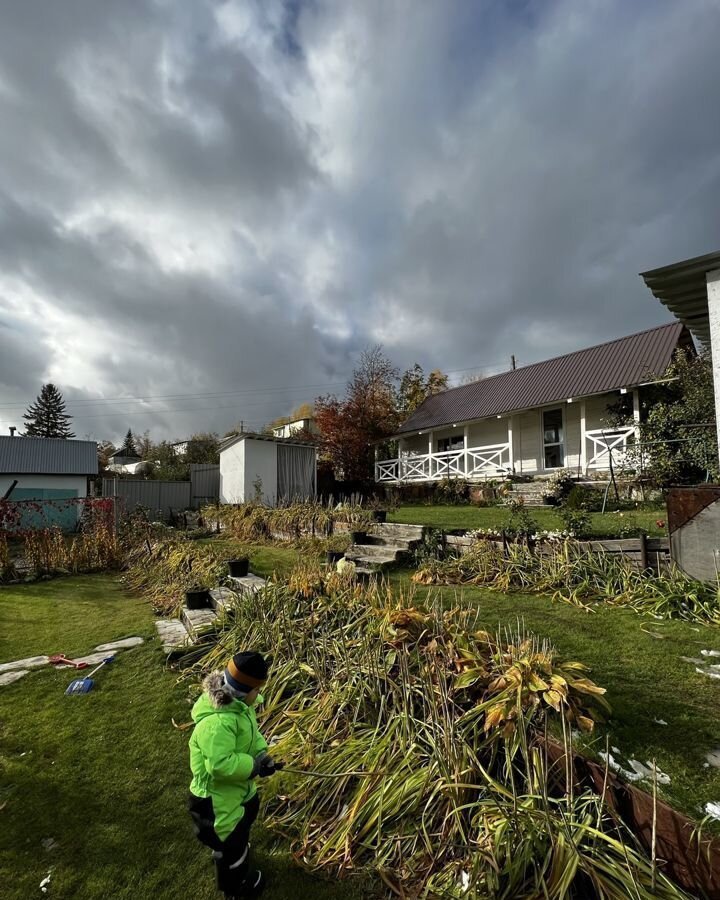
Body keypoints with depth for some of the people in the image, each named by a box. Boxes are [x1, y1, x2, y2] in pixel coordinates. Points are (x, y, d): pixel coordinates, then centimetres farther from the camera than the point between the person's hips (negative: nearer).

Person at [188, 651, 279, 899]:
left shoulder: (237, 703, -11)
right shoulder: (217, 722, -41)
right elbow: (220, 765, -42)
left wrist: (262, 753, -16)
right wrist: (256, 765, -30)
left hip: (238, 785, 8)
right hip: (218, 794, -8)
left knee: (245, 817, 34)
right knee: (230, 841, 19)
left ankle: (239, 849, 64)